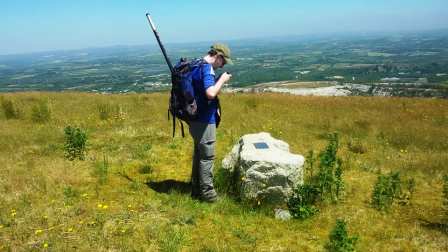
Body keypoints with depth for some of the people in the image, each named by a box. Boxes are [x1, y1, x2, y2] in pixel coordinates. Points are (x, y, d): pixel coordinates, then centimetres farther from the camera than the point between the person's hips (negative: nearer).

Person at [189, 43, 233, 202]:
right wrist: (222, 80, -16)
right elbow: (210, 93, -31)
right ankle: (206, 192, 11)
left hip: (197, 119, 10)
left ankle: (196, 189, 28)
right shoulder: (207, 68, -18)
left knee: (199, 154, 18)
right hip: (204, 120, -10)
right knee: (207, 156, 1)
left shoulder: (197, 66, 13)